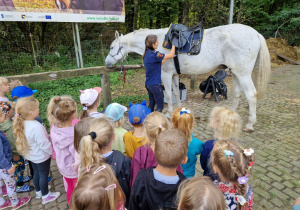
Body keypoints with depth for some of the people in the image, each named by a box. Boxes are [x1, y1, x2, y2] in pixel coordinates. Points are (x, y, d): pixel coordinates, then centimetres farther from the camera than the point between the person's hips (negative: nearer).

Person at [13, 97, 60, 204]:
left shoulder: (21, 123, -11)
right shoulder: (36, 127, -37)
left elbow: (28, 139, 3)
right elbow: (44, 144, -29)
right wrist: (52, 151, -11)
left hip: (31, 155, 8)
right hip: (41, 157, -7)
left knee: (36, 172, 26)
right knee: (43, 175, 13)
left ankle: (39, 191, 48)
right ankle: (45, 196, 33)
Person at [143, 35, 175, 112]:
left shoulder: (147, 54, 8)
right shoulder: (154, 54, -20)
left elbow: (160, 63, 15)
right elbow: (171, 55, -13)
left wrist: (167, 58, 8)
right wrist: (173, 45, 1)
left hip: (148, 83, 9)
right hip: (155, 84, -9)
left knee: (151, 104, 19)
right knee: (160, 106, 3)